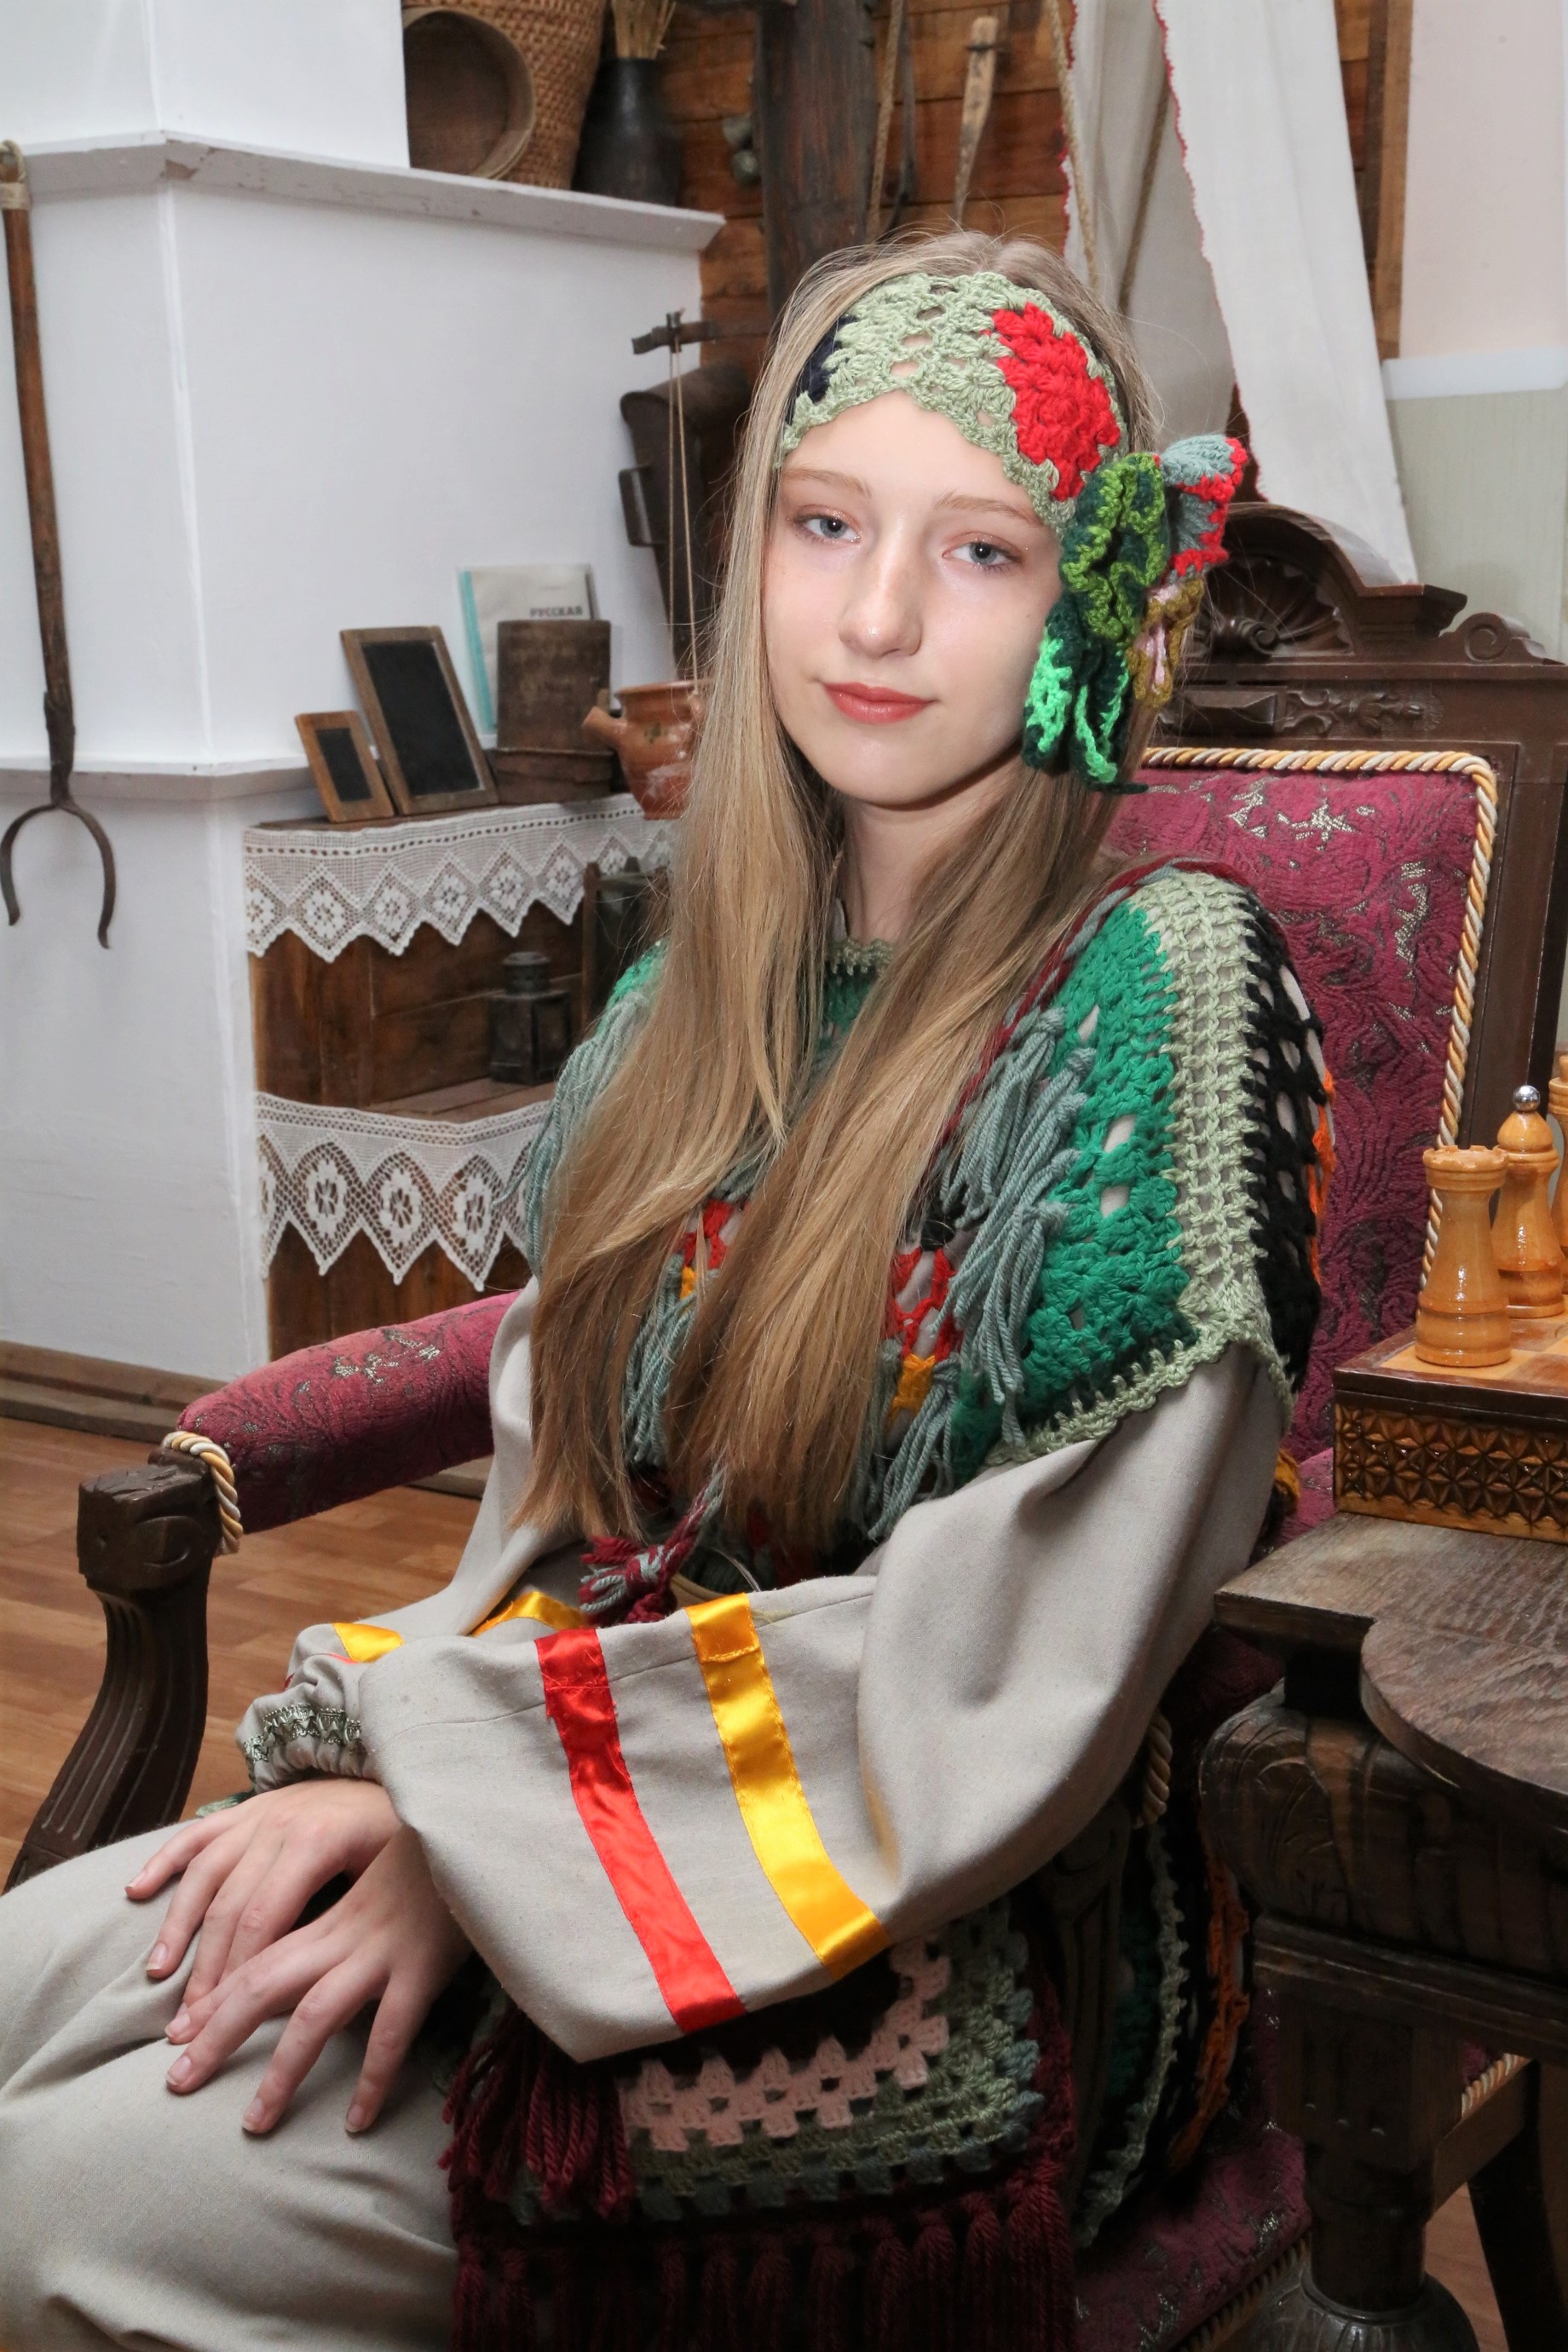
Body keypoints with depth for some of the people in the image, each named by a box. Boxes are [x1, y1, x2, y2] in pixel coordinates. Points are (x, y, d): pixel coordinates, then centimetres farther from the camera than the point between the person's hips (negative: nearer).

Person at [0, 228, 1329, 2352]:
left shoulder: (1166, 996, -16)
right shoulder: (713, 986, 6)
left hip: (948, 1956, -6)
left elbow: (1012, 1682, -19)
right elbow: (563, 1476, 10)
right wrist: (397, 1757, -9)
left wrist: (486, 1824, -17)